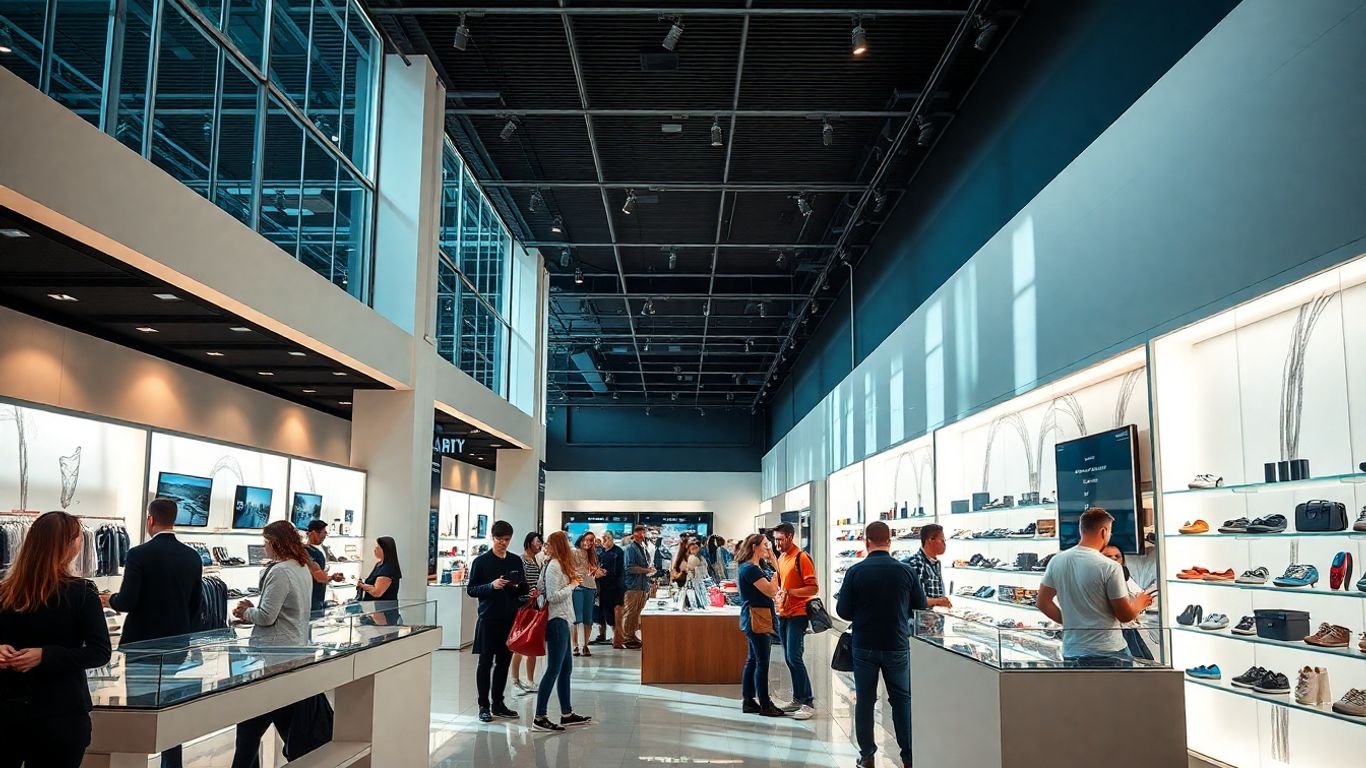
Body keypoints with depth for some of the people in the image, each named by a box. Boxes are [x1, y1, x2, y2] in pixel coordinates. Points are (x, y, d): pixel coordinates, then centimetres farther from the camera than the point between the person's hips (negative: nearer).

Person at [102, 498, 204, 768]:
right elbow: (197, 604, 8)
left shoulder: (139, 554, -14)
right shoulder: (192, 557, 2)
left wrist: (109, 600, 6)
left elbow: (127, 602, -16)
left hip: (143, 642, -4)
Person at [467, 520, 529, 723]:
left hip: (510, 618, 4)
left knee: (504, 662, 10)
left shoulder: (516, 561, 9)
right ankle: (484, 706, 9)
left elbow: (524, 588, 15)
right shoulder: (481, 561, -3)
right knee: (486, 662, 1)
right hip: (489, 619, -4)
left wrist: (519, 586, -8)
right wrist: (491, 586, -19)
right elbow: (471, 590, -4)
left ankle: (498, 703, 20)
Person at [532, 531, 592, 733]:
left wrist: (573, 581, 3)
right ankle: (539, 718, -3)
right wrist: (572, 585, -10)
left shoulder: (559, 565, 14)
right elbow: (553, 596, -20)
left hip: (561, 620, 10)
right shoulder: (554, 566, -14)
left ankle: (567, 714, 22)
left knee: (566, 668, 15)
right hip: (557, 621, -10)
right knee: (553, 670, -7)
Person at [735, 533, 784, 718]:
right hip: (756, 619, -11)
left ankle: (748, 701, 18)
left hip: (756, 620, 11)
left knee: (753, 660, 13)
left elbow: (771, 589, 12)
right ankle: (765, 705, 0)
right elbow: (771, 590, -19)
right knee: (762, 662, -5)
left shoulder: (752, 568, 15)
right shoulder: (750, 569, -17)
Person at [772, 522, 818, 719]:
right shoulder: (781, 558, 13)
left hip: (797, 615, -8)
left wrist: (790, 592, -26)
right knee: (789, 659, 10)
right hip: (783, 614, 8)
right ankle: (798, 699, 18)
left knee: (794, 657, -12)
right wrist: (779, 594, 9)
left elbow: (813, 588, -17)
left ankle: (808, 702, -6)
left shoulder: (801, 558, -12)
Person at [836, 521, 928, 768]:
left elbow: (843, 610, -7)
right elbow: (922, 608, -1)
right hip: (897, 646, 0)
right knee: (903, 699, 12)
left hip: (864, 646, 0)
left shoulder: (855, 571, -11)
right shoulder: (906, 571, -9)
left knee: (864, 700, 12)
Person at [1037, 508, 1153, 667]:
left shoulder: (1056, 561, 1)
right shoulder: (1110, 567, -15)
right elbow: (1126, 615, -7)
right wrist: (1140, 602, 13)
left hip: (1071, 652, 5)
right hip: (1109, 653, -5)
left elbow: (1043, 602, 8)